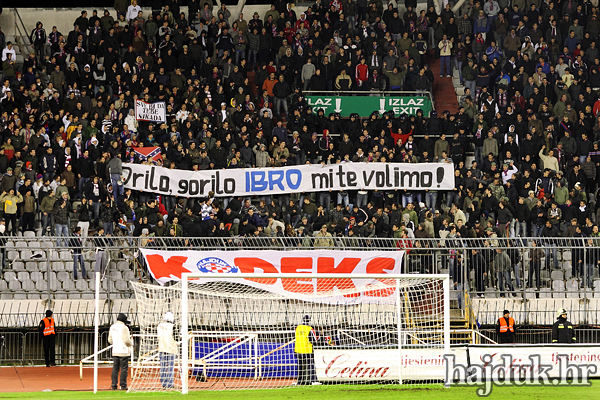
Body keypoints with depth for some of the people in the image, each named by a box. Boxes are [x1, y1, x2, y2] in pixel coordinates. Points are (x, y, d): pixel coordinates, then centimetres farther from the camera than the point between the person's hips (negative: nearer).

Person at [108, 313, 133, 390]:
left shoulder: (112, 327, 9)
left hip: (115, 351, 6)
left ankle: (114, 385, 6)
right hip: (123, 351, -6)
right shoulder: (124, 327, -13)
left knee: (115, 369, 8)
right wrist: (131, 344, 3)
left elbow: (110, 340, 14)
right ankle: (123, 386, -3)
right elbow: (126, 340, -17)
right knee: (124, 369, -2)